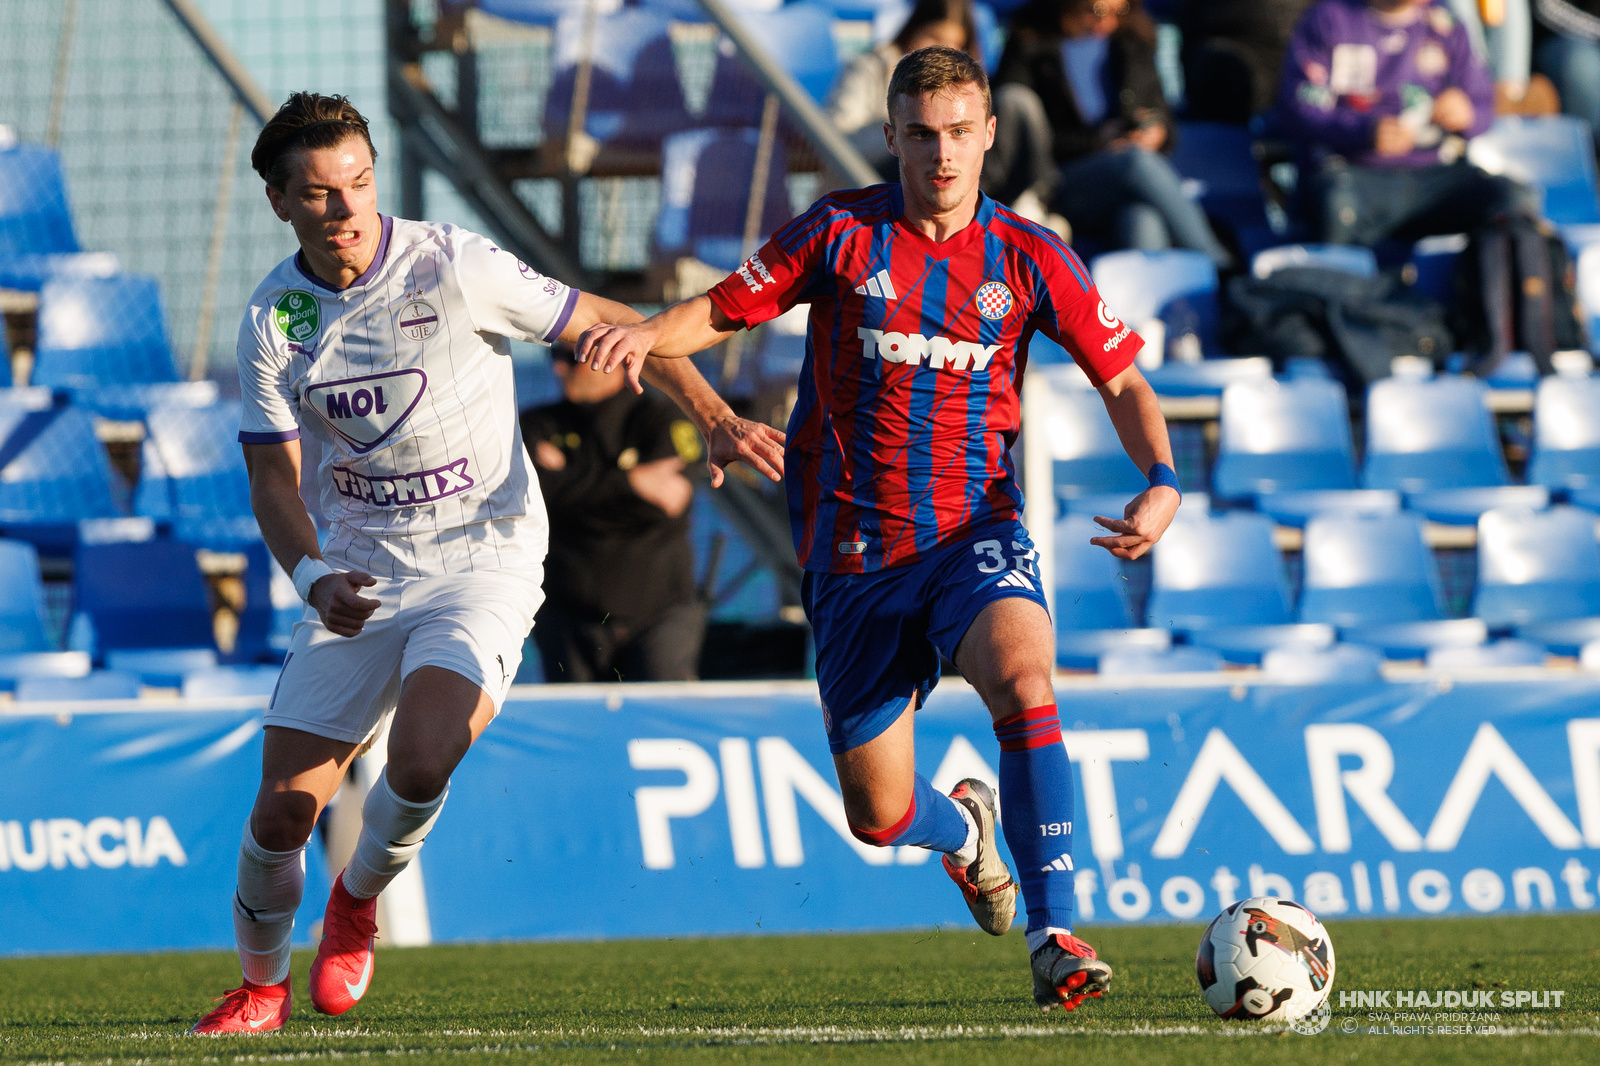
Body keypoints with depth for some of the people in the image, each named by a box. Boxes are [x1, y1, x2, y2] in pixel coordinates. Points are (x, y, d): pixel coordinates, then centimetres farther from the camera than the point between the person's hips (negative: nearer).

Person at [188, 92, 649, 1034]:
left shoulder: (452, 266, -14)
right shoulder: (273, 318, -3)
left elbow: (612, 326, -4)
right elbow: (274, 478, 1)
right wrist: (314, 578, -18)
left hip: (483, 558, -3)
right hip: (360, 573, 3)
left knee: (421, 756, -28)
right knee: (284, 808, -3)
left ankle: (359, 901, 5)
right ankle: (262, 984, 25)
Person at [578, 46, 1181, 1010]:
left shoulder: (1031, 260, 0)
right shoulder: (841, 235, -2)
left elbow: (1125, 384, 7)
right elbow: (702, 322, 0)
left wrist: (1162, 482, -11)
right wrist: (646, 338, -23)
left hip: (976, 533, -1)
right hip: (854, 550, 1)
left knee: (1022, 681, -33)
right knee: (878, 817, 3)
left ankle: (1056, 933, -27)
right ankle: (962, 830, 42)